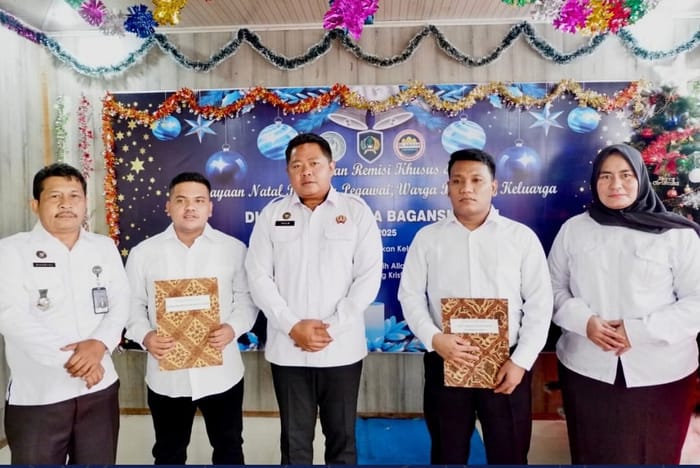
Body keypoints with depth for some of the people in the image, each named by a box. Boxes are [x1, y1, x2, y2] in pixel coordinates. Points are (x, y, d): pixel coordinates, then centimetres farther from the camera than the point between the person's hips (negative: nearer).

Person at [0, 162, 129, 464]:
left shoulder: (105, 248, 7)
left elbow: (120, 304, 2)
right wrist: (72, 358, -18)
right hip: (36, 395, -3)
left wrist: (99, 344, -17)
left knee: (98, 462, 16)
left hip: (100, 388, 4)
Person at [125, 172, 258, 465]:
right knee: (169, 453, 20)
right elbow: (133, 304, 3)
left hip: (221, 372, 0)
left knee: (229, 447, 17)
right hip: (166, 374, 1)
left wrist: (233, 327, -16)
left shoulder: (233, 248, -1)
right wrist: (145, 336, -14)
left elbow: (246, 297, 2)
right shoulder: (143, 252, 1)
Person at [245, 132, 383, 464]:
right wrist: (293, 326, -11)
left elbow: (369, 276, -5)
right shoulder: (272, 214, 5)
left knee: (342, 437, 12)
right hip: (287, 349, 2)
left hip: (342, 348, -1)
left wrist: (331, 327, -12)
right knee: (294, 439, 14)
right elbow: (258, 276, 0)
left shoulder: (357, 211, 0)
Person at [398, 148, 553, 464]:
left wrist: (521, 361, -8)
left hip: (506, 364, 0)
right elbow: (410, 296, 3)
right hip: (445, 363, 1)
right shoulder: (427, 237, 4)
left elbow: (540, 303, 0)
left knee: (509, 456, 12)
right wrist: (434, 339, -13)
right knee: (447, 455, 15)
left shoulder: (522, 236, 1)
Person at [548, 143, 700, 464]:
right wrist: (584, 321, -12)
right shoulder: (573, 229, 3)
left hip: (660, 374, -1)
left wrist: (639, 330, -16)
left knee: (653, 456, 13)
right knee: (592, 456, 15)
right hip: (586, 370, 2)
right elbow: (554, 289, 6)